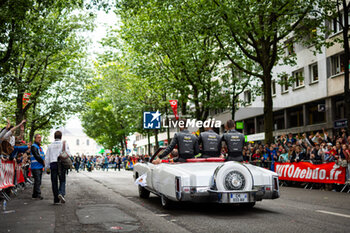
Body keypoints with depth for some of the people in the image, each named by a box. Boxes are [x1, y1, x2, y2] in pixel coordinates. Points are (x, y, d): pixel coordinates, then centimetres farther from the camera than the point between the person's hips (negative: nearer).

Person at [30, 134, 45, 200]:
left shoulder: (40, 147, 21)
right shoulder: (33, 146, -8)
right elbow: (36, 156, -17)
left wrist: (43, 162, 3)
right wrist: (42, 162, -11)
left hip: (40, 167, 9)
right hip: (35, 167, -9)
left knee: (38, 182, 11)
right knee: (37, 181, -12)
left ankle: (34, 195, 18)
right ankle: (38, 194, -13)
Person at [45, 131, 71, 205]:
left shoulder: (50, 145, 10)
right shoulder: (64, 144, 4)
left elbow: (47, 157, 10)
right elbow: (68, 154, -1)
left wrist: (47, 167, 16)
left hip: (53, 164, 2)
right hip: (62, 164, -2)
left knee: (54, 182, 6)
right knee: (62, 180, 7)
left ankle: (56, 200, 6)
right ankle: (61, 193, -19)